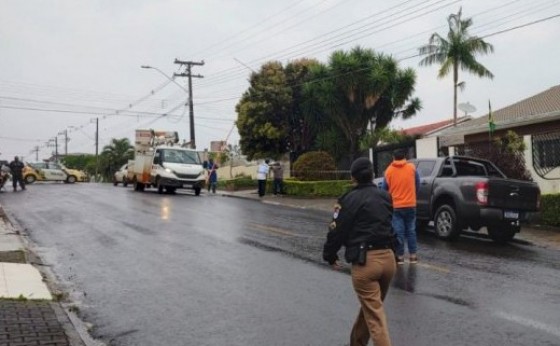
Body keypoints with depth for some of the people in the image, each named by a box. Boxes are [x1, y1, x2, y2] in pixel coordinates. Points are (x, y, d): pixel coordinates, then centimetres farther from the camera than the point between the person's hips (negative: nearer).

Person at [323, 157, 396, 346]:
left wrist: (330, 255, 8)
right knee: (369, 306, 23)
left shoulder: (350, 199, -6)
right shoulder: (385, 196, 11)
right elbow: (387, 224, 15)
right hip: (388, 257, 6)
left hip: (365, 260, -6)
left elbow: (338, 230, -5)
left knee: (375, 316, -2)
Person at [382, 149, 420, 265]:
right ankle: (413, 256, 11)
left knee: (398, 231, 3)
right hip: (410, 205, 1)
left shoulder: (389, 170, -2)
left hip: (395, 206, -1)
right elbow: (417, 185, 8)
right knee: (411, 230, 10)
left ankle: (400, 256, 6)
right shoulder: (412, 168, -1)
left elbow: (384, 188, 5)